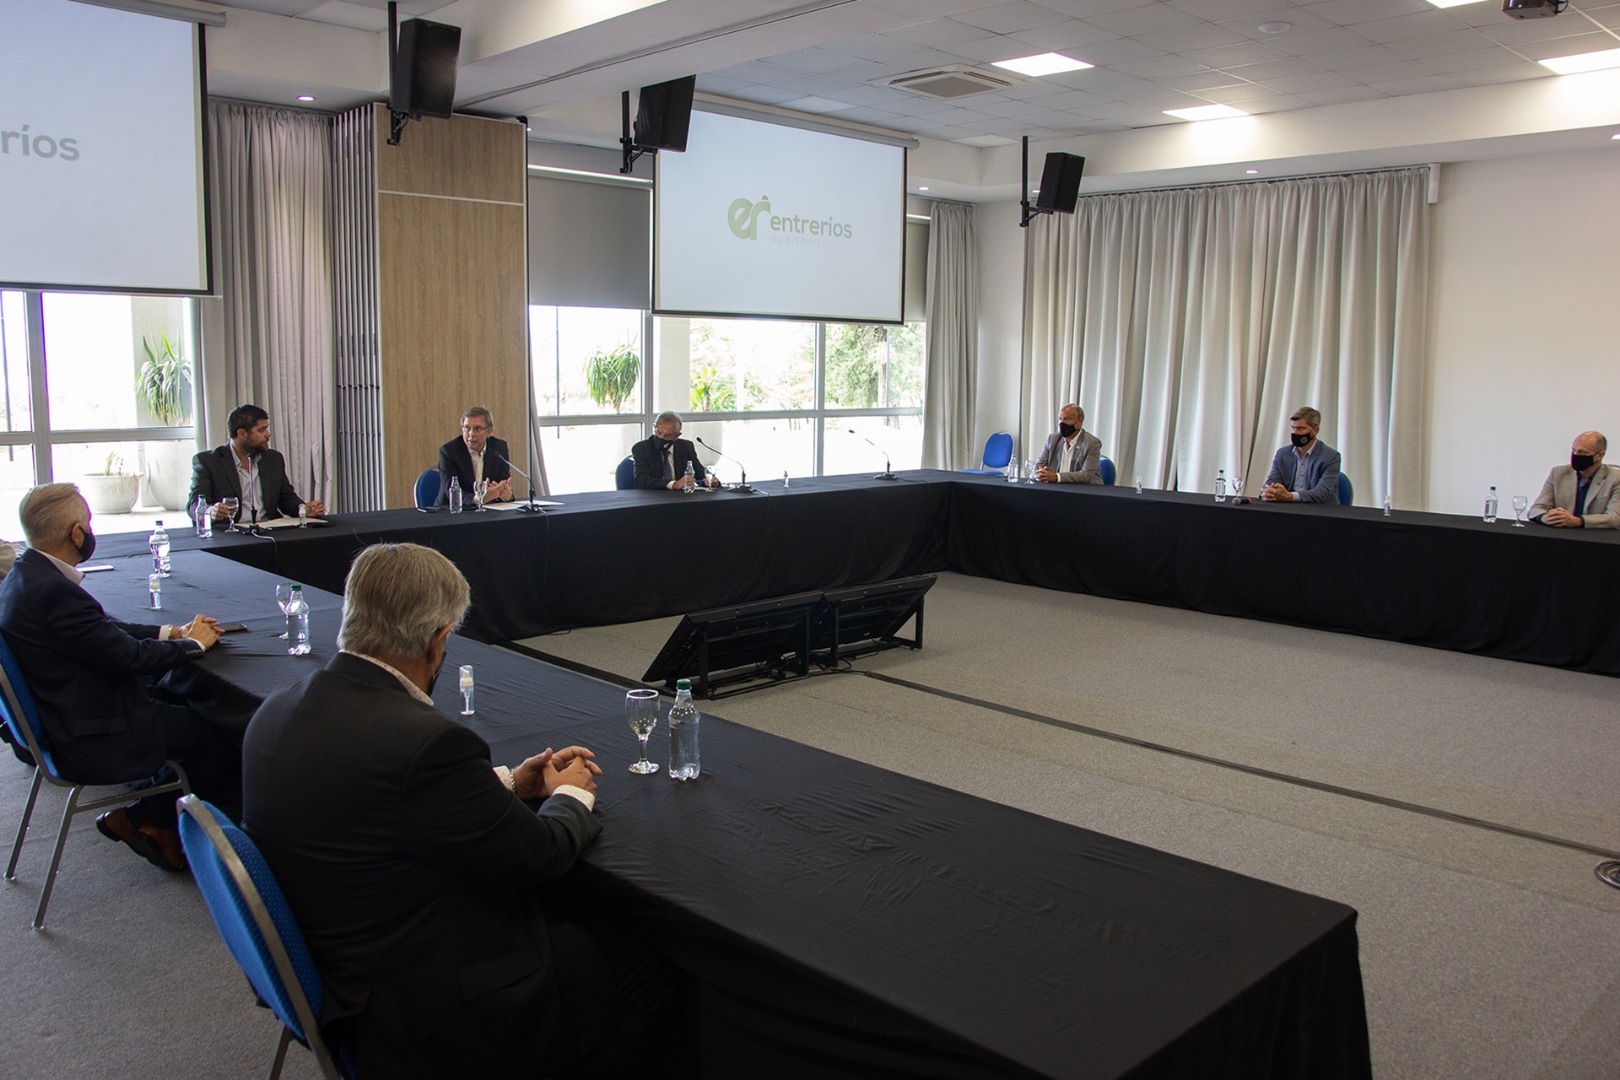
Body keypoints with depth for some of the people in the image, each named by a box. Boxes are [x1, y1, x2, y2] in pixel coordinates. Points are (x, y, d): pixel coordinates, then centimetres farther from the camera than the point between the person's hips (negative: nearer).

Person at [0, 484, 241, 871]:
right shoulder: (53, 592, -28)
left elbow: (104, 629, 12)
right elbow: (131, 657, -22)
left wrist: (171, 632, 5)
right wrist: (194, 644, -6)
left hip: (64, 719, 11)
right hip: (91, 740, -11)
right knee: (227, 741, -5)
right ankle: (145, 821, 13)